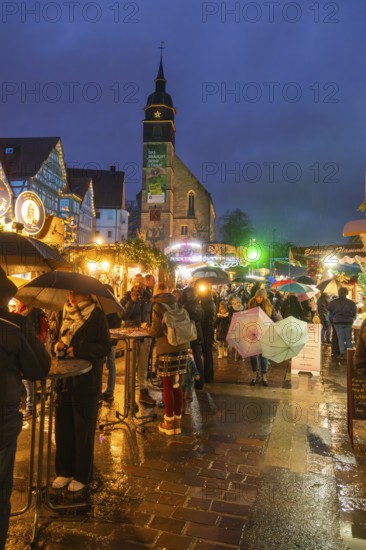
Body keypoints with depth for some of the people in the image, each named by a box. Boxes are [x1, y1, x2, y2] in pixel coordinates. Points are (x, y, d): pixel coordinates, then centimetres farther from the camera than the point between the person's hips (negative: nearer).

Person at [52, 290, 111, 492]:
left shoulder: (96, 315, -9)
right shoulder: (65, 313, 7)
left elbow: (105, 348, -11)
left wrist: (79, 349, -22)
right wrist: (58, 345, -5)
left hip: (87, 381, -5)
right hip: (65, 379, 5)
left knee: (83, 428, 7)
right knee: (63, 426, 10)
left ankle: (82, 475, 24)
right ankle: (65, 470, 29)